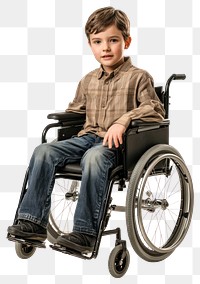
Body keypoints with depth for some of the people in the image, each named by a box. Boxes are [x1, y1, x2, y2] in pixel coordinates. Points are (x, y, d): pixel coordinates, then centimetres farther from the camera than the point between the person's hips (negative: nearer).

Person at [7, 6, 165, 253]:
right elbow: (75, 109, 35)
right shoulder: (88, 81, 19)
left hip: (117, 143, -6)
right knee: (43, 152, -18)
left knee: (92, 158, -39)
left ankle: (85, 233, -35)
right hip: (88, 136, 6)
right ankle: (33, 222, -19)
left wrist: (123, 121, -21)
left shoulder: (138, 77, 2)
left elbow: (156, 111, -8)